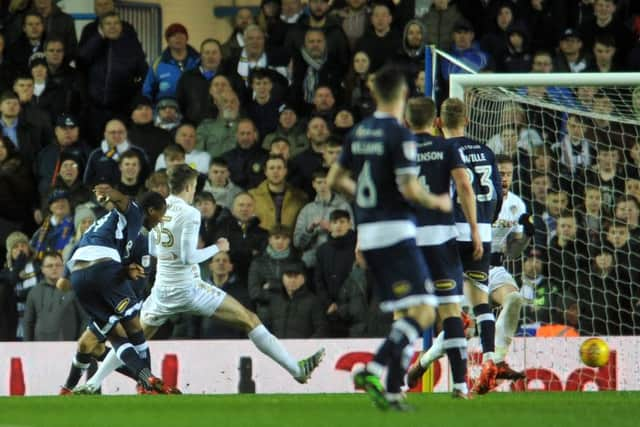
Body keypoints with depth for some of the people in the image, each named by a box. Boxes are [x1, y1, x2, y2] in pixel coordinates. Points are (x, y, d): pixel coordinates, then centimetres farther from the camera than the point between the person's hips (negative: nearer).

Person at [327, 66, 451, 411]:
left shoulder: (359, 132, 11)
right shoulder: (400, 135, -12)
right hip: (395, 231, -8)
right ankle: (372, 370, -21)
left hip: (367, 233, 8)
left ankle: (392, 389, 3)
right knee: (423, 311, -8)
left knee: (409, 313, 13)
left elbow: (335, 179, 18)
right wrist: (437, 202, 1)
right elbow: (409, 188, -18)